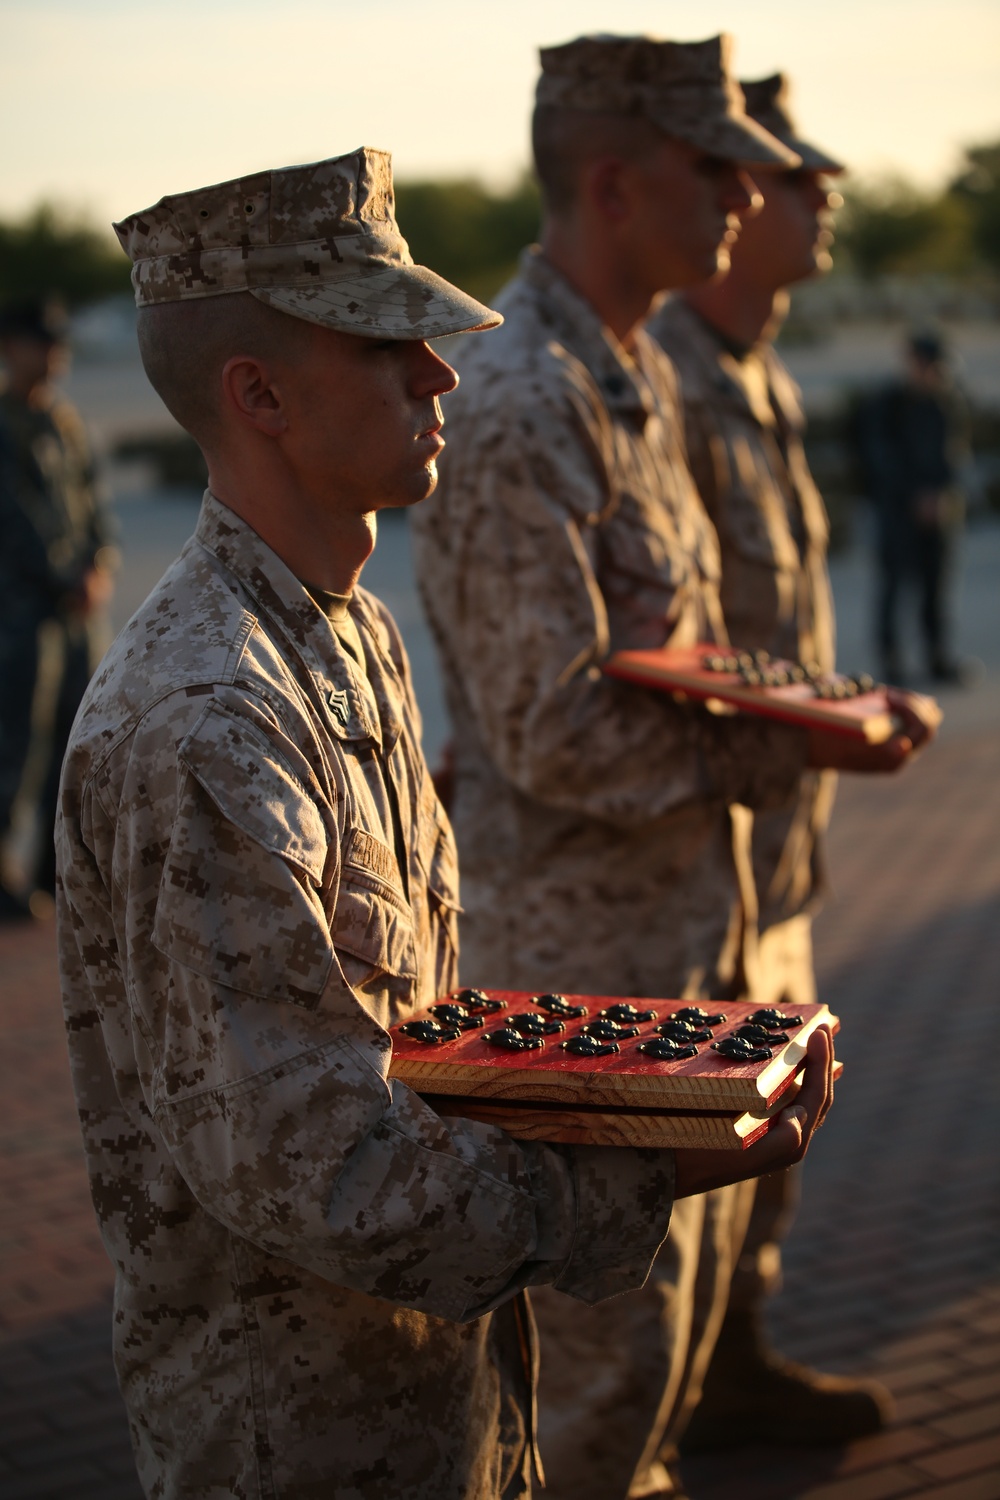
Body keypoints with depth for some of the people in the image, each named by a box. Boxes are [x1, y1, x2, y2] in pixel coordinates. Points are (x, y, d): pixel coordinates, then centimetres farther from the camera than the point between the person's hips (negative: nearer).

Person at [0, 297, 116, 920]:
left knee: (73, 737, 10)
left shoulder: (66, 420, 14)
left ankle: (56, 863, 21)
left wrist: (104, 566, -3)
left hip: (79, 606, 7)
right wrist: (70, 583, -12)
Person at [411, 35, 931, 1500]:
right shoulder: (514, 413, -22)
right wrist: (782, 750, -20)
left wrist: (801, 712, 6)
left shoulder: (644, 376, 10)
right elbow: (557, 735, -24)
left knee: (693, 1263, 23)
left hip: (684, 916, 10)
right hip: (580, 940, -10)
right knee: (609, 1322, 2)